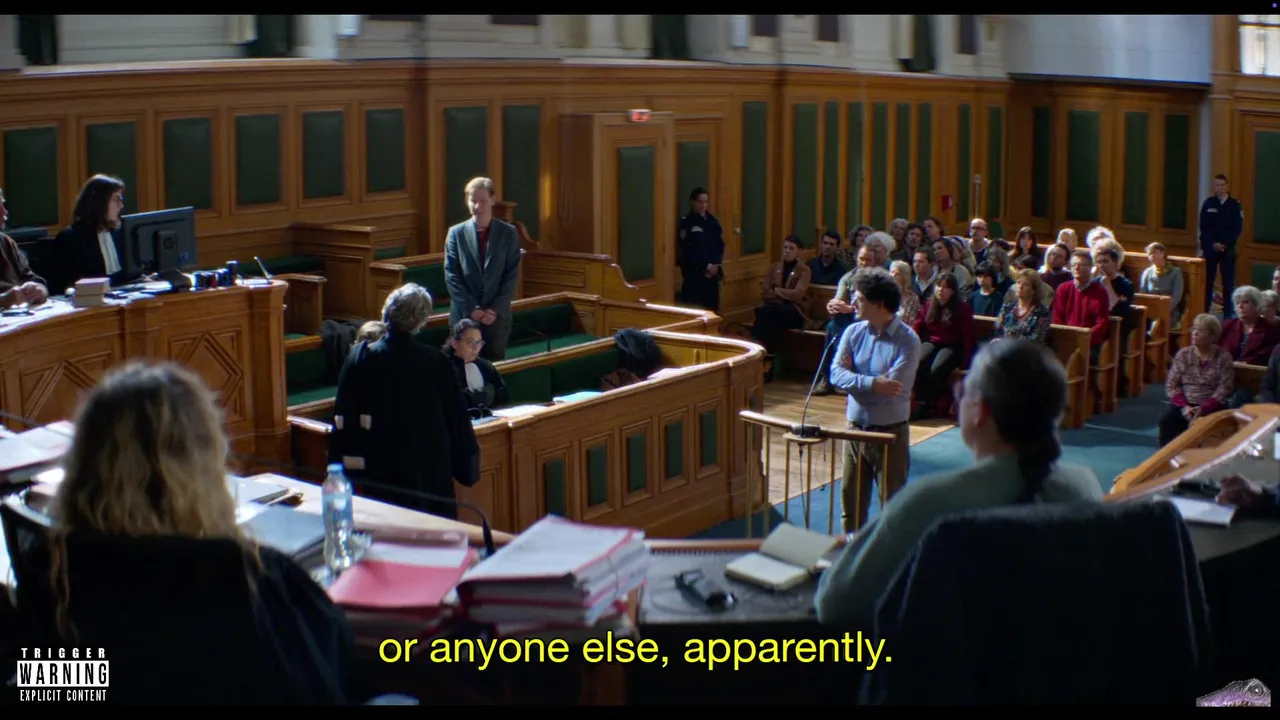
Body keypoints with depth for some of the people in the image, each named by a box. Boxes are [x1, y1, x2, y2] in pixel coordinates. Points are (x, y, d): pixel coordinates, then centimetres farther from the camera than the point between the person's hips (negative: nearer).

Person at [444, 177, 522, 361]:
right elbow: (452, 276, -2)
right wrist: (471, 309, -10)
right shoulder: (456, 233, 2)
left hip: (497, 315, 0)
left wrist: (495, 310, -11)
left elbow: (512, 276, -2)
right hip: (464, 315, 0)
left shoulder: (508, 233, 2)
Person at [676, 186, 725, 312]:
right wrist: (707, 266, -15)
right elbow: (689, 250, -13)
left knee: (712, 307, 6)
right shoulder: (686, 223, -7)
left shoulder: (713, 221, 12)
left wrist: (717, 265, -6)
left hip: (713, 271, 6)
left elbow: (720, 245, 10)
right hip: (694, 272, -6)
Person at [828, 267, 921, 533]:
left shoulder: (907, 340, -15)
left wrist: (853, 376, -11)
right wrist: (872, 383, -23)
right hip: (856, 429, 5)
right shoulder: (854, 332, 1)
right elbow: (836, 373, -9)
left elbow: (891, 388, -23)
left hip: (890, 433, -5)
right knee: (851, 500, 15)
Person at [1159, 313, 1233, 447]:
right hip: (1184, 404, 2)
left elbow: (1224, 389, -7)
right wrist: (1184, 406, -13)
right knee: (1167, 420, -28)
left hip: (1211, 407, -2)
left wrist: (1204, 409, -20)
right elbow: (1171, 384, 3)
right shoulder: (1183, 354, 8)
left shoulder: (1223, 357, 1)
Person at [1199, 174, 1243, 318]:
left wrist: (1224, 244, -13)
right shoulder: (1208, 203, 4)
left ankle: (1228, 314, 3)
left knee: (1228, 282, 0)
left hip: (1228, 249, -1)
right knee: (1207, 281, 2)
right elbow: (1203, 227, 1)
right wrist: (1213, 244, -11)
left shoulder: (1235, 205, 1)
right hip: (1210, 247, 1)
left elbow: (1237, 228, -2)